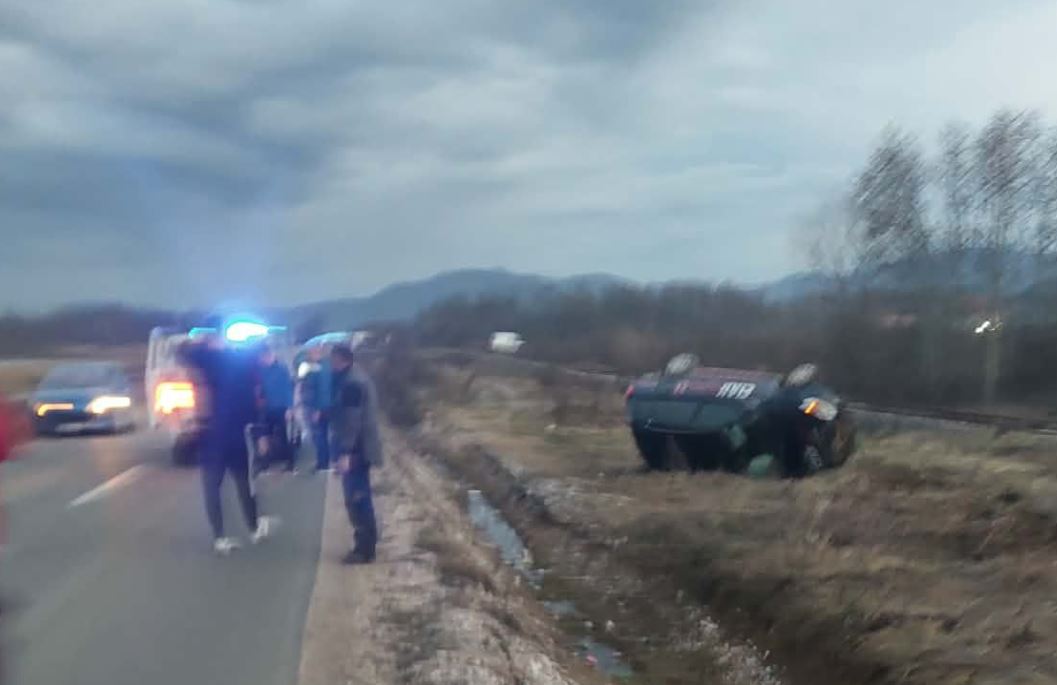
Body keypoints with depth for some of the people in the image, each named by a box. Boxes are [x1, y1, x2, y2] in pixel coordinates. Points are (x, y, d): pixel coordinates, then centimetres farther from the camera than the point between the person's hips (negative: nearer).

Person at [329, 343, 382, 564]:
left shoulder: (351, 383, -19)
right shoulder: (355, 378, 14)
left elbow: (351, 420, -24)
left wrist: (345, 453, -26)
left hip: (355, 450, -11)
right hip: (360, 448, 11)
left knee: (355, 499, -6)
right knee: (360, 498, 16)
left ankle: (364, 549, 0)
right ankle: (366, 544, 23)